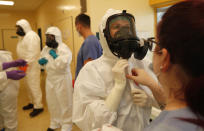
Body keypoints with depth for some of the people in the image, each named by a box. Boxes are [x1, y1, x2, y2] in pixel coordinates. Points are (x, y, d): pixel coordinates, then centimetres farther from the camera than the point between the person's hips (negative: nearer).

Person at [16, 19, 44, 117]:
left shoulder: (31, 36, -15)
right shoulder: (24, 36, 17)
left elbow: (32, 53, -23)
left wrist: (26, 63, -24)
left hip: (32, 66, -10)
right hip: (25, 65, 10)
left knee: (34, 86, -4)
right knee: (29, 85, 18)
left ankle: (38, 106, 6)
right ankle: (32, 102, 32)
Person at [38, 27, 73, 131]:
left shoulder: (63, 48, -16)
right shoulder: (46, 48, 8)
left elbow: (64, 63, -30)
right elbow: (41, 61, 19)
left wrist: (54, 55, -21)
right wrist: (41, 61, -4)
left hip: (62, 79, -7)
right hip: (50, 78, 8)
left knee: (64, 102, 3)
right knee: (52, 102, 18)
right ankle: (55, 123, 39)